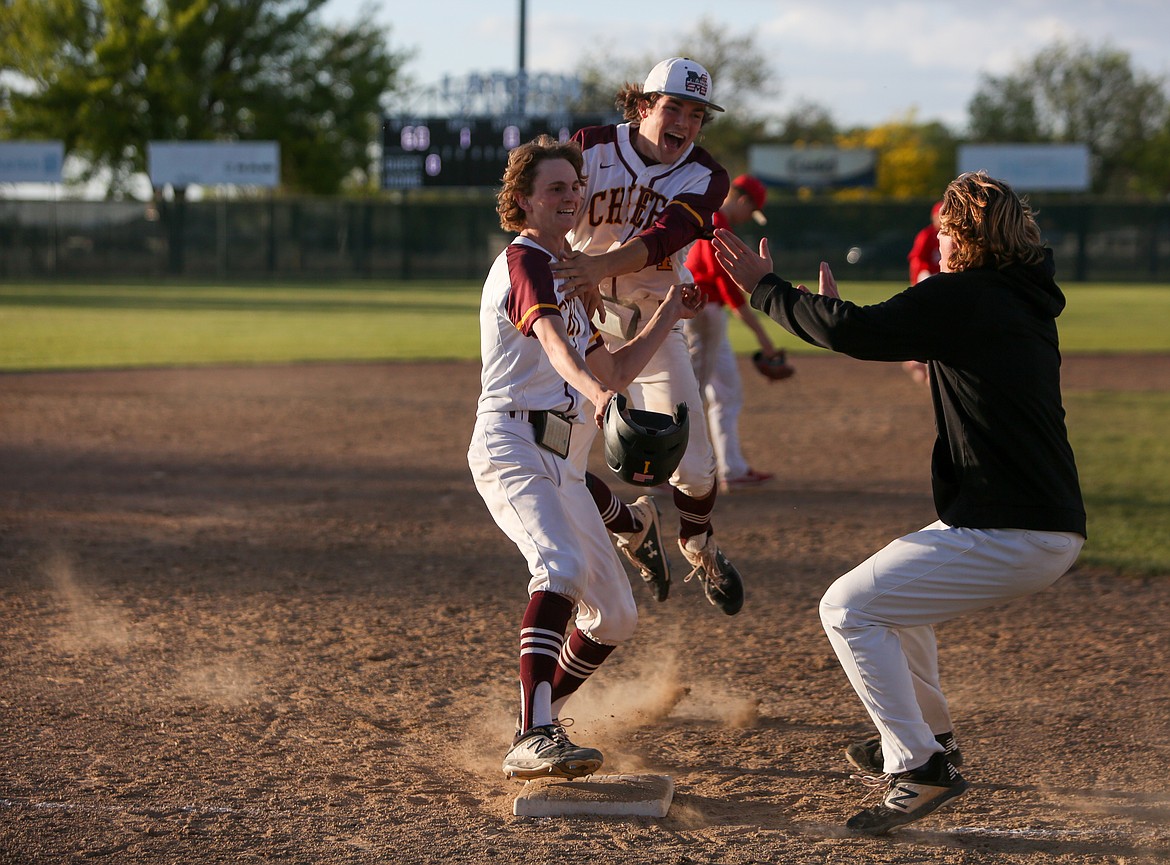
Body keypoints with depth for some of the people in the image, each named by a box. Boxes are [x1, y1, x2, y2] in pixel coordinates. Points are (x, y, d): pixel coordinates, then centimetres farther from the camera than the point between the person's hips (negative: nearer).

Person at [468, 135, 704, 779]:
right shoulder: (523, 261, -4)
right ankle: (533, 739, -44)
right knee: (562, 567, -33)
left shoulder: (562, 278, 27)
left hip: (562, 466, 10)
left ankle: (538, 717, 29)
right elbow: (553, 341, -25)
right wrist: (593, 391, -43)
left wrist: (669, 316, 25)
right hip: (512, 446, -10)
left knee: (615, 615, 11)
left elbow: (614, 371, 31)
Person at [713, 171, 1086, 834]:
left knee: (849, 608, -4)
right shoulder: (1027, 305, 16)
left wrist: (765, 287, -4)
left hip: (1006, 538, -10)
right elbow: (913, 339, 30)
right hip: (1056, 533, 10)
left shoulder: (959, 296, -13)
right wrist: (843, 313, 30)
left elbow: (852, 332, -17)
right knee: (896, 592, 29)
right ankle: (930, 738, 38)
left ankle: (919, 765, -9)